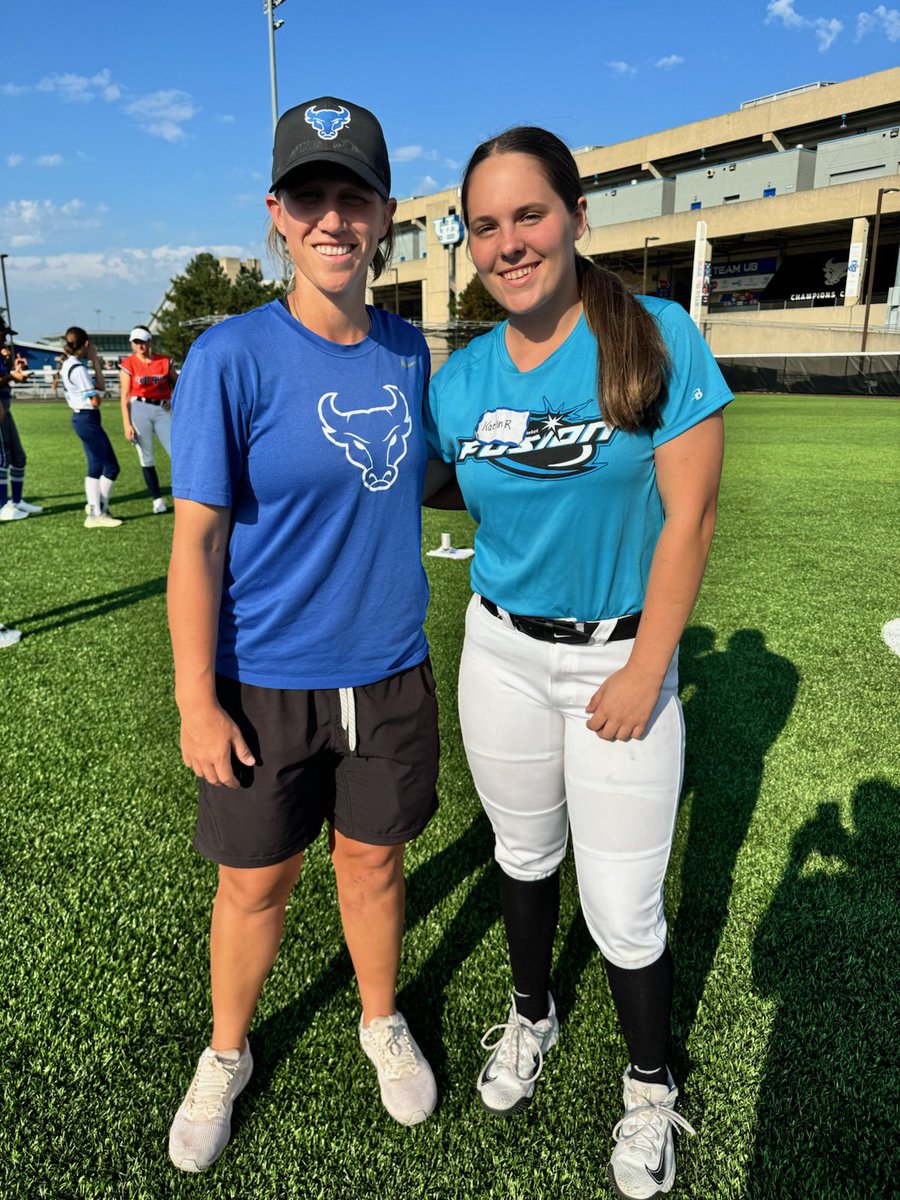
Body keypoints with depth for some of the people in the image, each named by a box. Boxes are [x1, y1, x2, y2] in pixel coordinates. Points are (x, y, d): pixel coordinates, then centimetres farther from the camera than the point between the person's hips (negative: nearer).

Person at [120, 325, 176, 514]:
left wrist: (174, 399, -2)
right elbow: (125, 396, -1)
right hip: (139, 410, -1)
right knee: (147, 459, 3)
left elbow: (176, 384, 20)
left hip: (162, 411, 1)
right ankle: (157, 499, 13)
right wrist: (127, 424, -7)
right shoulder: (128, 364, 0)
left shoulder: (164, 362, 6)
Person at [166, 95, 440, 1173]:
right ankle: (226, 1055, 43)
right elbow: (196, 539, -13)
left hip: (388, 674, 4)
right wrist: (196, 702, -12)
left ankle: (382, 1024, 47)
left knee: (373, 860, 19)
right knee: (255, 882, 14)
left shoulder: (408, 350, 1)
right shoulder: (233, 356, -13)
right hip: (266, 685, -3)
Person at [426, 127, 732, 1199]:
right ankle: (531, 1017, 49)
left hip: (621, 654, -3)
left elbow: (689, 517, -13)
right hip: (501, 652, 4)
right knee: (524, 853, 21)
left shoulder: (659, 338, -12)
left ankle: (650, 1089, 34)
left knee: (623, 905, 4)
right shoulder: (462, 376, -2)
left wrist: (646, 671, -13)